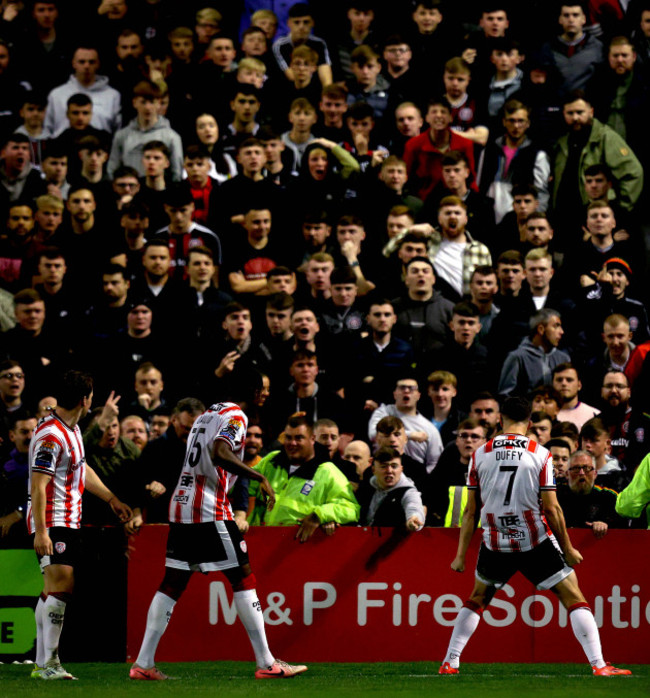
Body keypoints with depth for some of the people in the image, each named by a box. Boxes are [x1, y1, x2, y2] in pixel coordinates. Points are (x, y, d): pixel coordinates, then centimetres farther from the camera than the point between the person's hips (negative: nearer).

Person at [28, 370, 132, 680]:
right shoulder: (50, 435, -19)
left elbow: (81, 469, 29)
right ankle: (49, 663, -17)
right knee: (60, 586, -16)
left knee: (55, 590, 10)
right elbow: (38, 486, -22)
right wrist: (40, 532, -26)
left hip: (69, 521, 10)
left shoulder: (72, 429, 13)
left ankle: (42, 662, 13)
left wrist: (111, 498, 35)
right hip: (52, 523, -10)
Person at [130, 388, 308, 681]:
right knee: (243, 579, -3)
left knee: (171, 585, 8)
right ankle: (266, 663, -3)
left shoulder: (206, 415, 21)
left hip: (180, 505, 8)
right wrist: (260, 478, -23)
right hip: (210, 511, -8)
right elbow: (219, 454, -23)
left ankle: (143, 663, 3)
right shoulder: (235, 417, -6)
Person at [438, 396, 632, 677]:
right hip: (536, 542, -3)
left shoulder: (481, 454, 0)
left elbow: (471, 511, 2)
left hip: (495, 544, 3)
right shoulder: (540, 454, -7)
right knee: (574, 599, 4)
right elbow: (551, 508, -9)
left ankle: (449, 663, 19)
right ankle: (599, 665, -5)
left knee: (477, 600, 24)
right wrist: (568, 549, 1)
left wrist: (461, 555, 8)